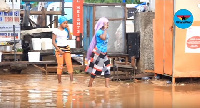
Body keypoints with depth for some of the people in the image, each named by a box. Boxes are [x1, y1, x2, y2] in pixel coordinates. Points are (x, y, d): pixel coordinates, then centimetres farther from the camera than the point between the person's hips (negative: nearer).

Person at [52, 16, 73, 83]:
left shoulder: (66, 30, 10)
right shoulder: (56, 31, -5)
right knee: (60, 65, -4)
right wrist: (59, 50, -14)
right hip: (59, 48, -5)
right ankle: (59, 82, 3)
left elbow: (70, 38, 5)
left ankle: (71, 80, -4)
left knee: (69, 64, -4)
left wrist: (68, 29, -1)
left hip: (66, 48, 5)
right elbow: (53, 42, -7)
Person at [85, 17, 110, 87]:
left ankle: (107, 84, 0)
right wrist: (105, 29, -25)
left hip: (104, 53, 8)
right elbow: (103, 38, -32)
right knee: (95, 68, -3)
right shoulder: (99, 31, -13)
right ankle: (90, 84, 8)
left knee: (107, 67, 0)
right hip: (98, 52, -8)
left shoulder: (104, 31, 13)